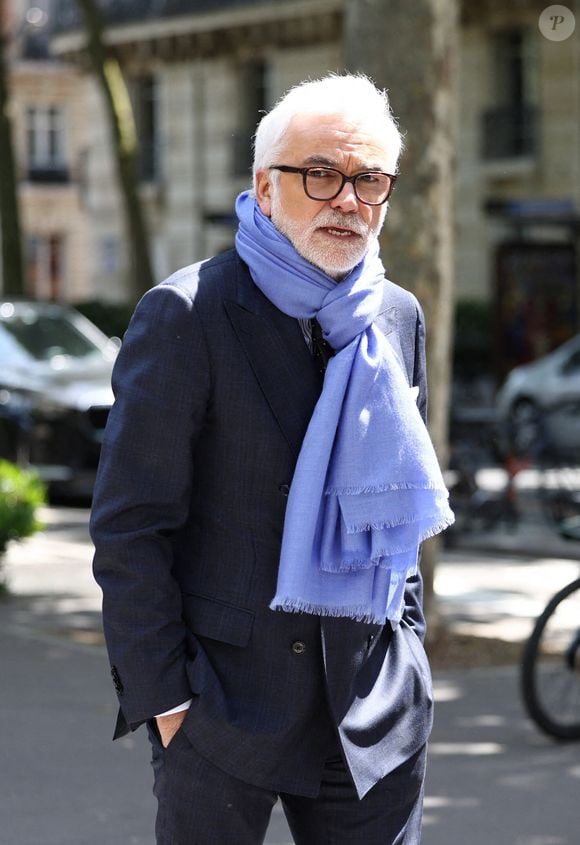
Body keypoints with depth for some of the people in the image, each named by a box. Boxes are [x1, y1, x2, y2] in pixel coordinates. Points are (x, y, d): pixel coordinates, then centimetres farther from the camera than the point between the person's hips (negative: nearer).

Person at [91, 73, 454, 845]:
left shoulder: (398, 318, 9)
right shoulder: (185, 316, -9)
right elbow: (130, 526, -9)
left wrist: (407, 649, 14)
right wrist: (162, 696, -11)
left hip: (375, 708, 5)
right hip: (224, 697, -4)